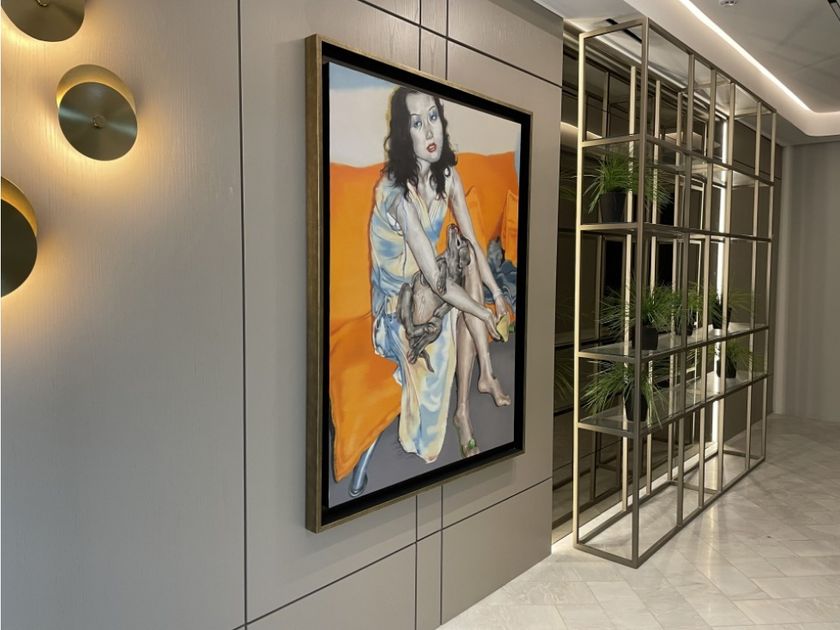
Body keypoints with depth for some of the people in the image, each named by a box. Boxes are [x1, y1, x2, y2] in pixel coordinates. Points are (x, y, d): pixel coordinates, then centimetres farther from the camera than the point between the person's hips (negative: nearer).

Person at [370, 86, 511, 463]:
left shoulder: (448, 175, -7)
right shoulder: (396, 193, -30)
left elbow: (472, 243, -1)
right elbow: (435, 280, -30)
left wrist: (497, 295, -7)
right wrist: (485, 314, -19)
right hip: (397, 304, -7)